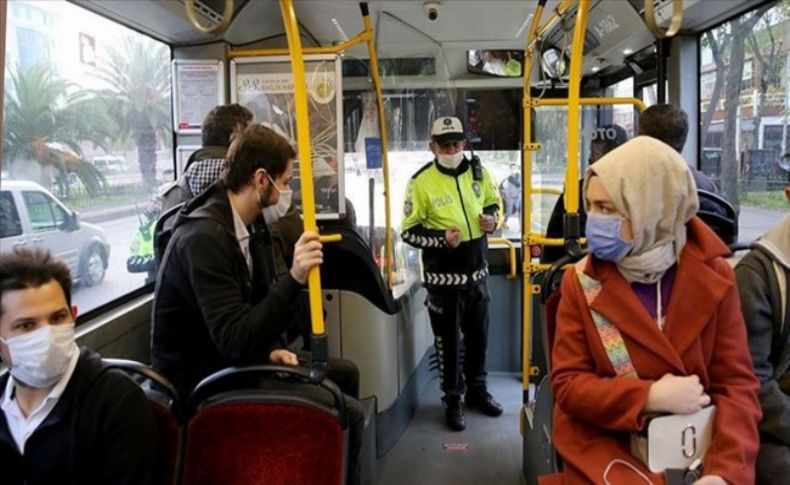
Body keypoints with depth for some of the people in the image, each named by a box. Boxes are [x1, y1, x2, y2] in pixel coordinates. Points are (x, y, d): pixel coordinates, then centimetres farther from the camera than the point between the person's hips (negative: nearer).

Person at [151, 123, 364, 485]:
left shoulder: (250, 222, 1)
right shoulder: (204, 238, -27)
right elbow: (235, 340, -31)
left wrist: (271, 347, -3)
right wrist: (294, 279, -38)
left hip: (234, 357, 9)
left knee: (345, 373, 16)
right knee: (346, 413, -14)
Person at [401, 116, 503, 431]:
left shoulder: (478, 172, 2)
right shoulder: (421, 182, -12)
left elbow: (494, 201, 18)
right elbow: (408, 230, -10)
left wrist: (492, 218, -5)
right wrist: (441, 238, -25)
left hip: (477, 271, 5)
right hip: (443, 276, -4)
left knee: (478, 336, 18)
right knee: (448, 341, 7)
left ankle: (477, 390, 38)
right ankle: (453, 399, 24)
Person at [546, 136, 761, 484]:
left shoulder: (712, 276, -3)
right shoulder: (581, 282, -6)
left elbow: (736, 382, -4)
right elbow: (567, 383, -6)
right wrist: (649, 397, -19)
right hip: (608, 446, -1)